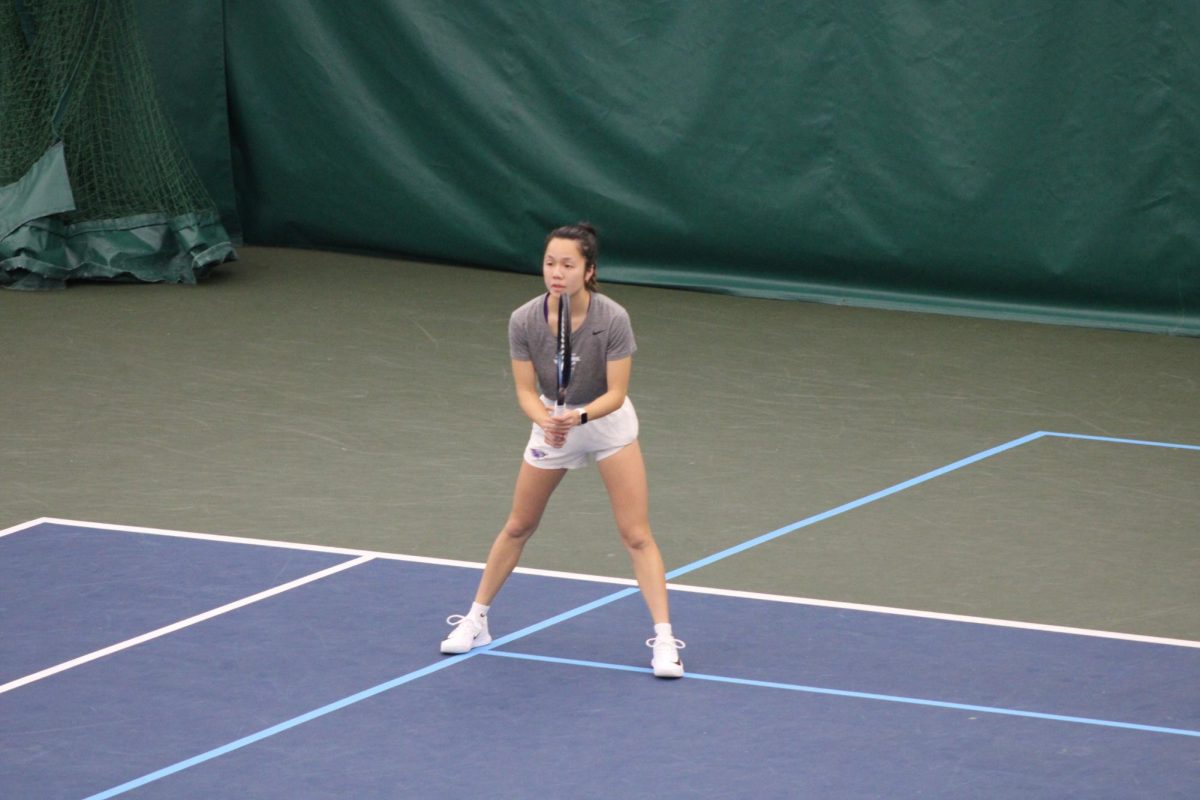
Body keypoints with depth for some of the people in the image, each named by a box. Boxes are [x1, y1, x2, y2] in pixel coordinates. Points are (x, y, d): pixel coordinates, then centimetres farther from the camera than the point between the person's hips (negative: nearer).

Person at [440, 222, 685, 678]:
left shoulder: (612, 320, -29)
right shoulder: (524, 321, -22)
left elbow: (615, 393, -26)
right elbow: (526, 390, -18)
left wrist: (580, 416, -44)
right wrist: (545, 420, -38)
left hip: (607, 421, -2)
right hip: (553, 422, 2)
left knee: (636, 535, -7)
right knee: (518, 527, 14)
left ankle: (664, 639, -3)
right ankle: (475, 620, 29)